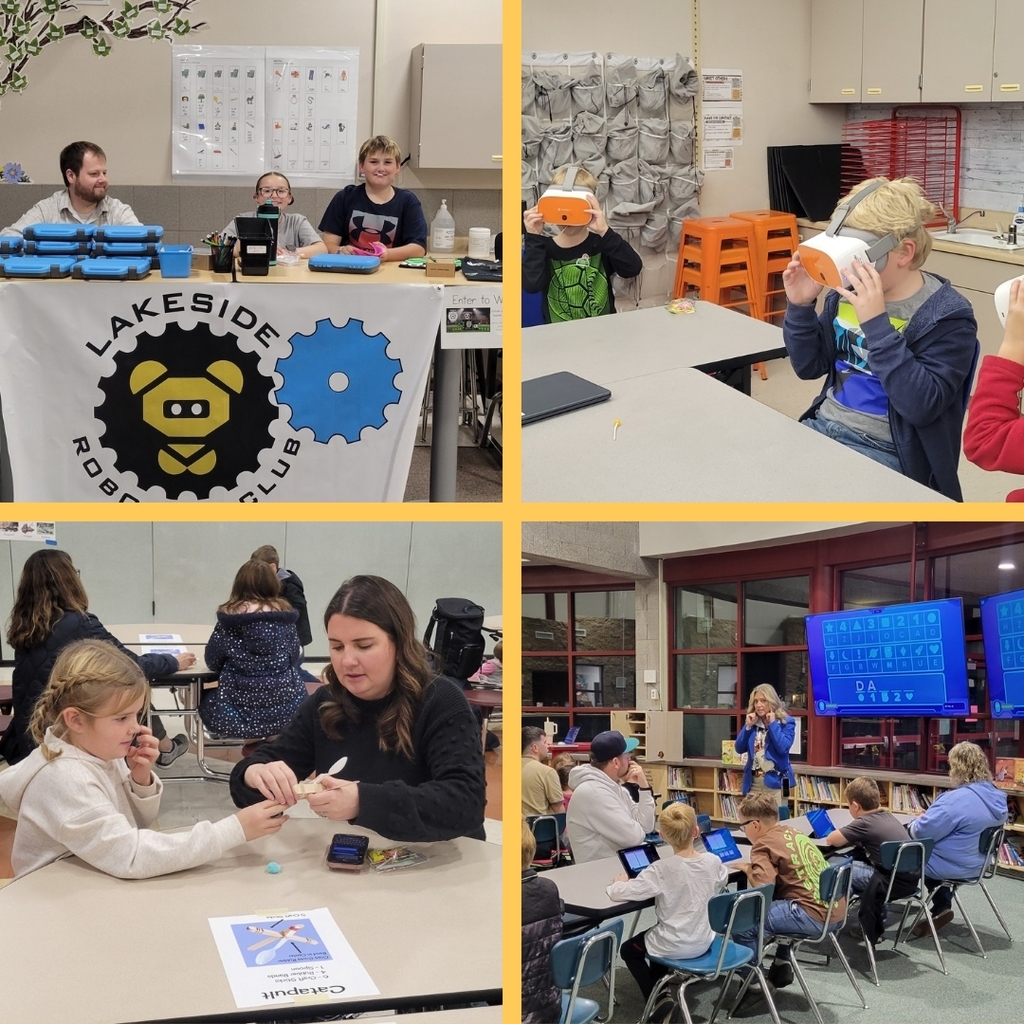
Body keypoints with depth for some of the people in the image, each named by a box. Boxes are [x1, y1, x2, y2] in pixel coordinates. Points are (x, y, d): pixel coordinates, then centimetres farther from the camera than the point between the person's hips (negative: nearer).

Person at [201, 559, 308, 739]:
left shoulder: (229, 617, -5)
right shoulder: (284, 613, 1)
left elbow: (213, 663, 3)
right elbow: (294, 658, 10)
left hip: (237, 714, -2)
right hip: (285, 711, 2)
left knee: (205, 698, 30)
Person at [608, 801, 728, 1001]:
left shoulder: (661, 869, -26)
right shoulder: (713, 862, -12)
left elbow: (618, 893, -25)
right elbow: (721, 885, 12)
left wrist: (620, 882, -3)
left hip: (674, 947, -5)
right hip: (704, 942, 5)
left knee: (628, 949, 23)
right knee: (655, 935, 34)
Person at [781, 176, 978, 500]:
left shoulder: (947, 316, -12)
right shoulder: (848, 291, 4)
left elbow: (920, 406, -24)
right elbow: (809, 367, 13)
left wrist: (876, 322, -28)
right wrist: (800, 306, -5)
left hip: (884, 452, -6)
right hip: (821, 428, 7)